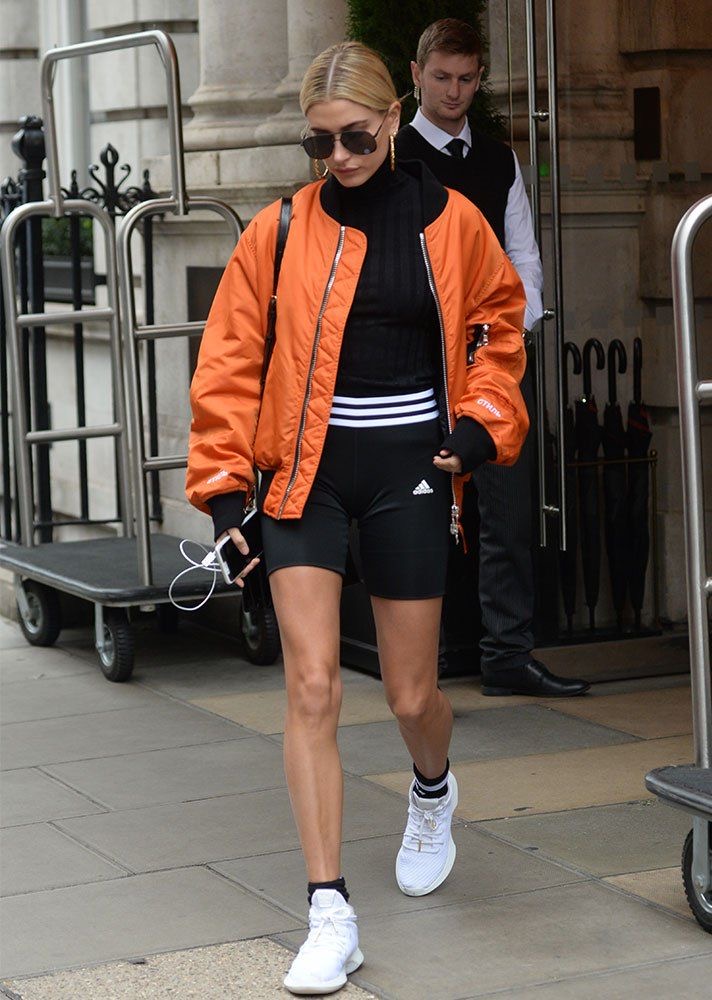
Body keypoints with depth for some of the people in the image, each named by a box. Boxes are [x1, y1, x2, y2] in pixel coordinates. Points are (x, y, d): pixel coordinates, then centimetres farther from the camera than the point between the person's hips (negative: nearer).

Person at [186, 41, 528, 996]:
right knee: (312, 687, -10)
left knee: (410, 694, 9)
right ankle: (331, 916, -6)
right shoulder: (281, 230, -2)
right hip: (306, 471, 0)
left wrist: (482, 424, 2)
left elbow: (500, 322, 15)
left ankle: (433, 790, 47)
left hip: (409, 473, 0)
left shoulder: (450, 223, -1)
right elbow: (230, 361, 1)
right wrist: (224, 483, -5)